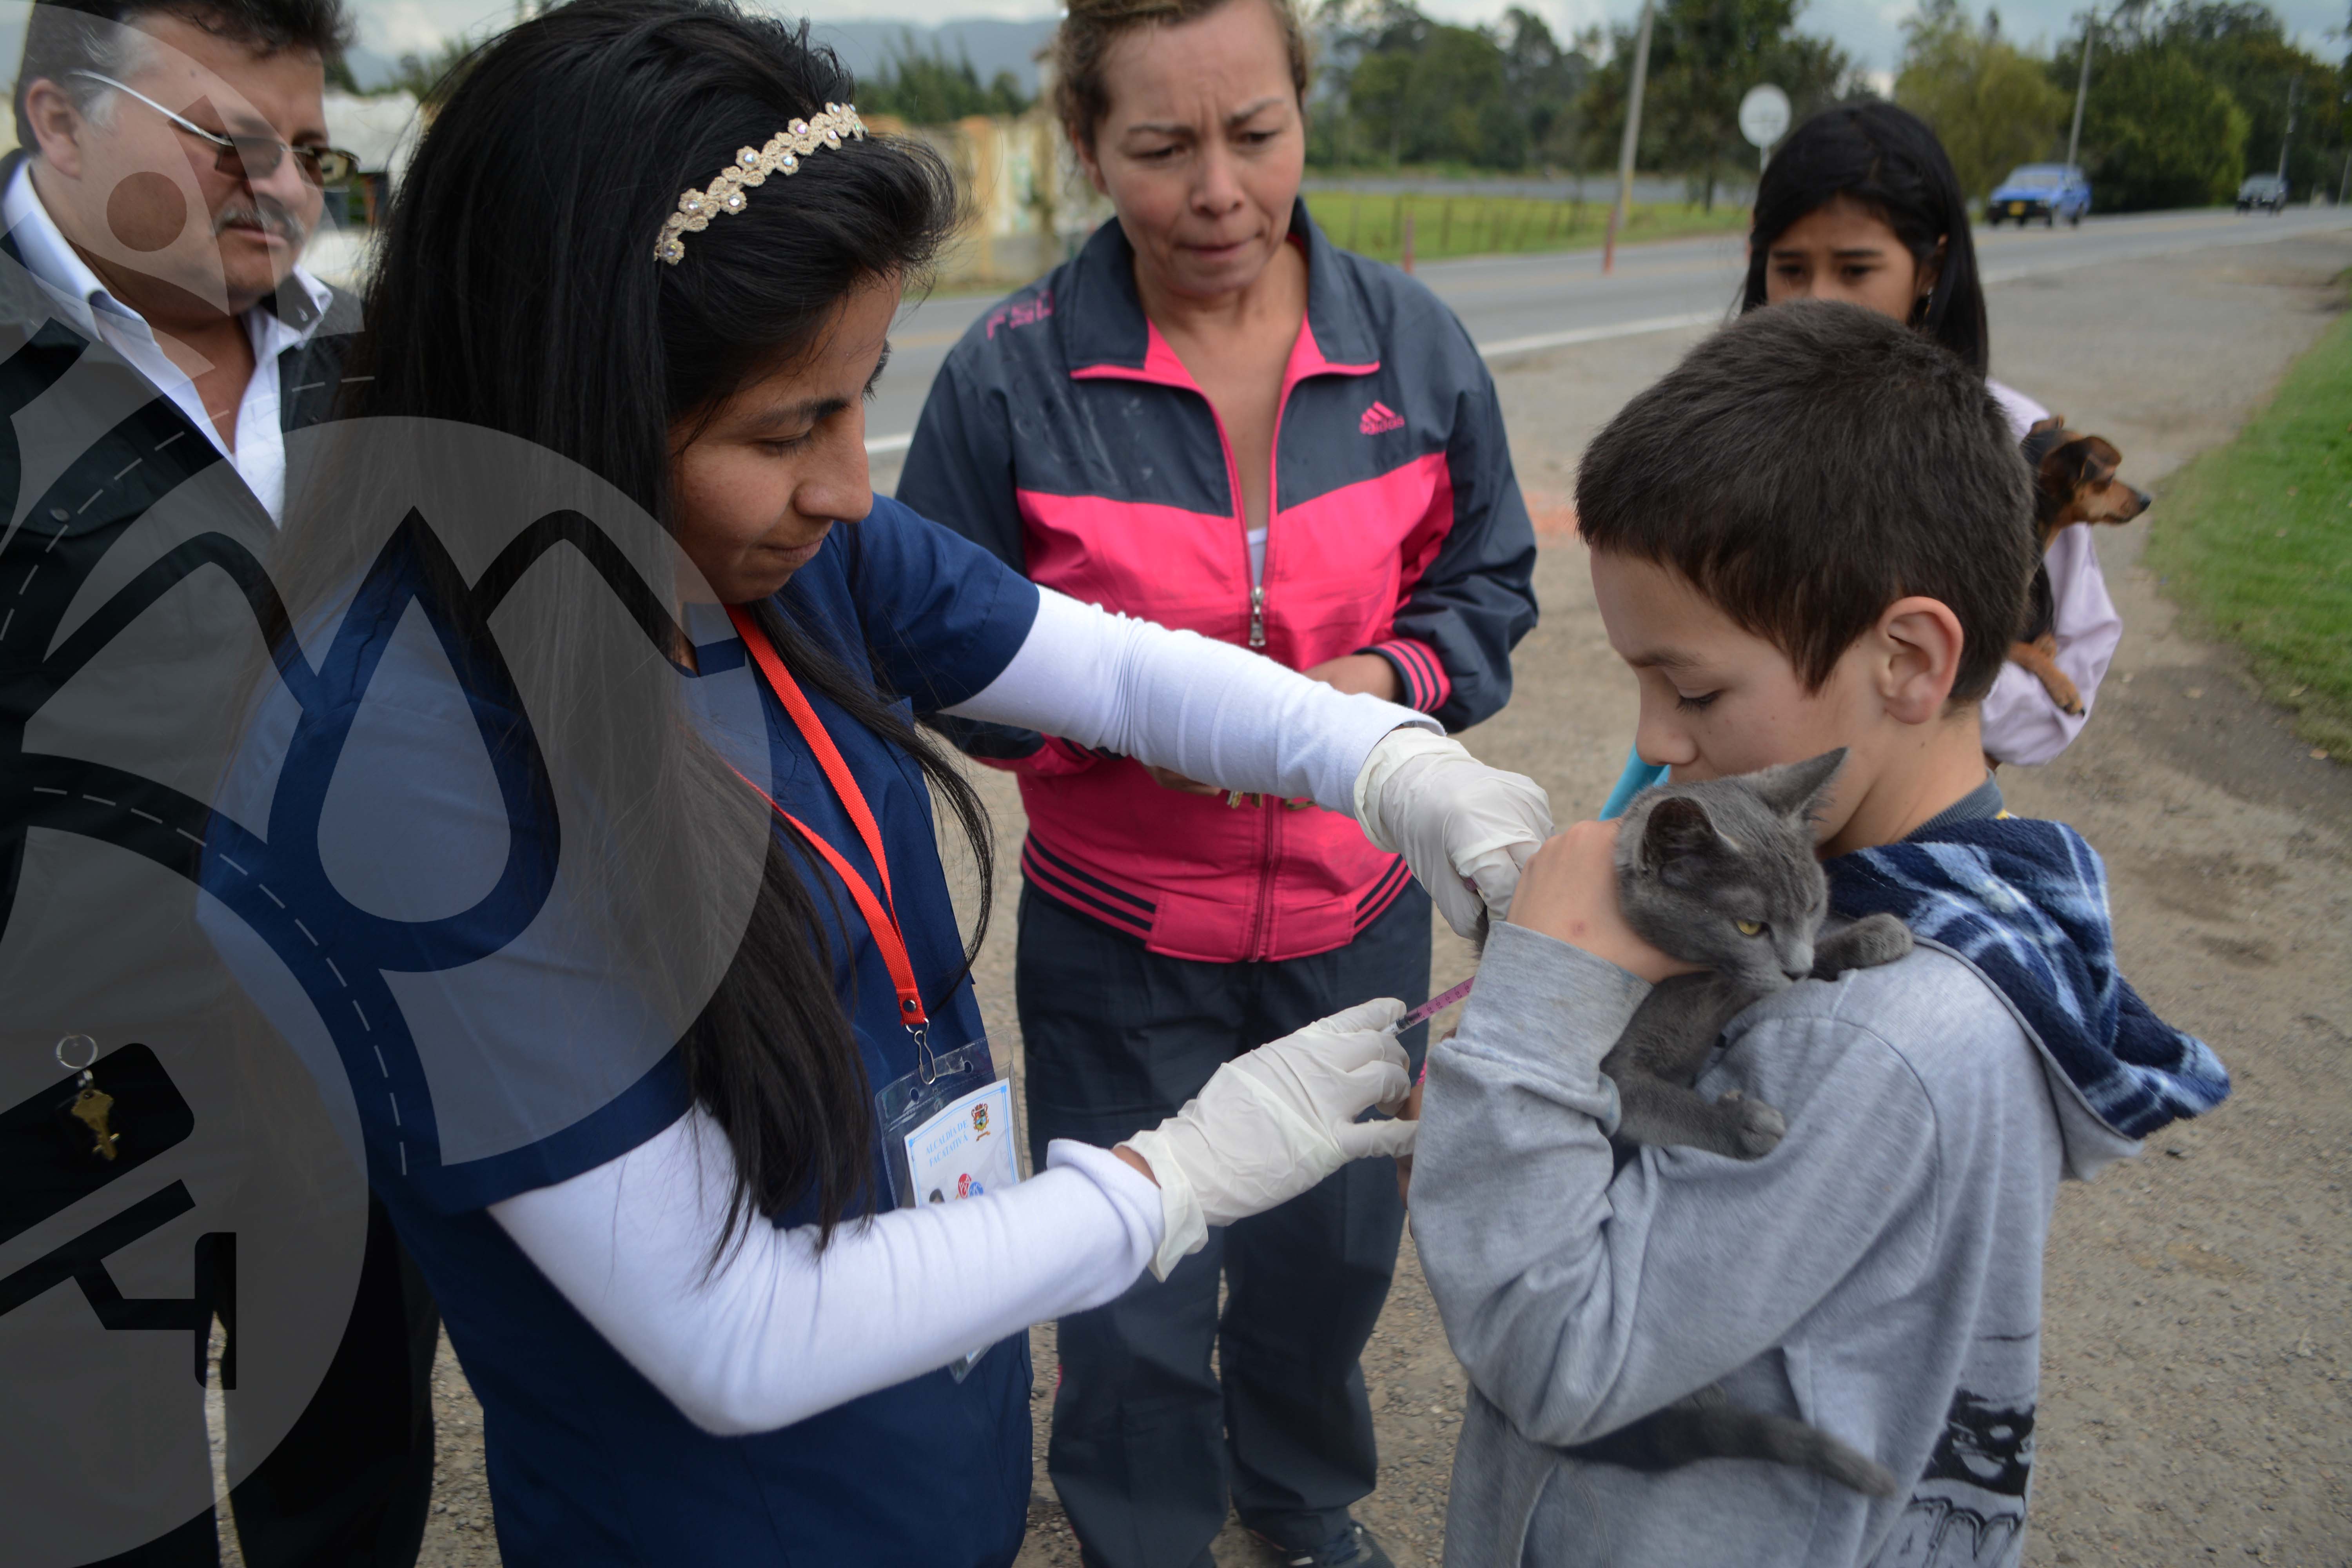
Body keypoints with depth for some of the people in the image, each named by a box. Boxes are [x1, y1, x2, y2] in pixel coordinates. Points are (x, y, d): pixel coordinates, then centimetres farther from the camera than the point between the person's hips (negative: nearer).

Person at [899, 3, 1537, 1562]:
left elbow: (1488, 581, 6)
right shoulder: (1011, 374, -14)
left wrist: (1386, 677, -15)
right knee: (1134, 1320, 11)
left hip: (1355, 918, 3)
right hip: (1119, 942, -2)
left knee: (1333, 1255, 23)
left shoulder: (1412, 340, -6)